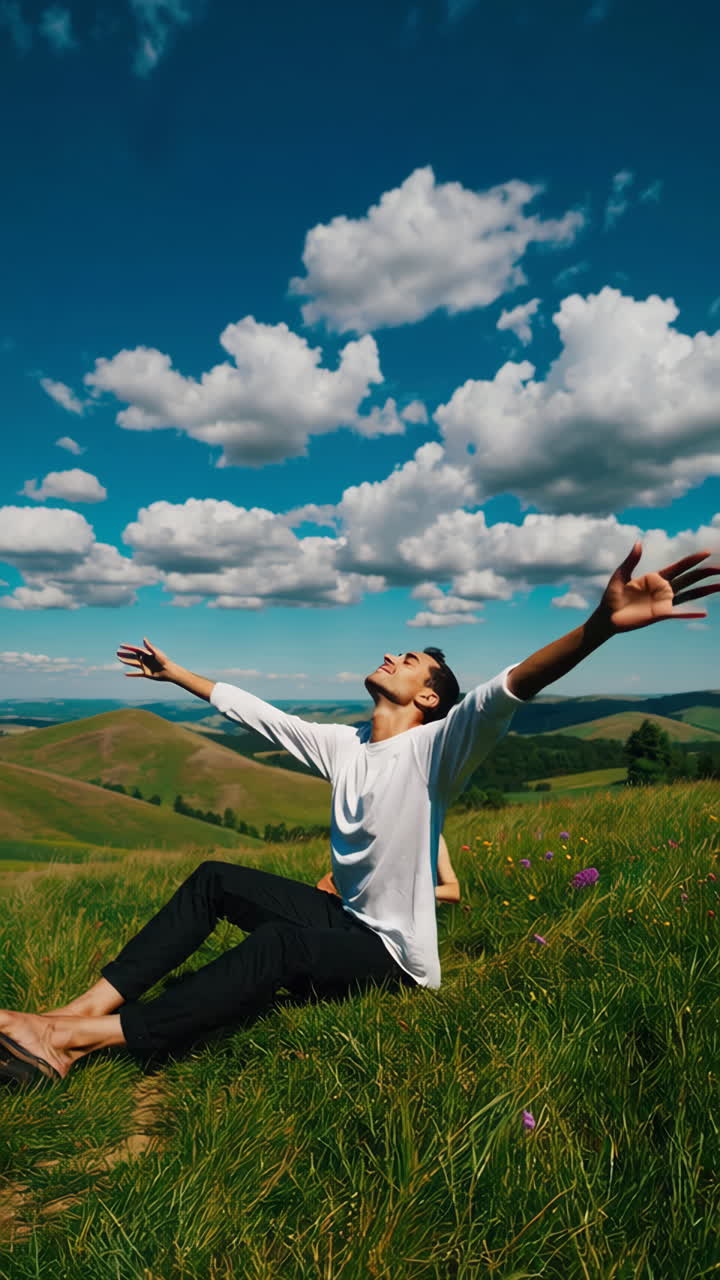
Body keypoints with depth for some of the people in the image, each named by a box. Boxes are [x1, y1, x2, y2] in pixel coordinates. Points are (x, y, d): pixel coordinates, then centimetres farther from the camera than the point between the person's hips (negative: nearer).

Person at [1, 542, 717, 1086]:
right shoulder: (341, 746, 4)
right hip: (343, 918, 8)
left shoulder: (432, 748, -18)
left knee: (279, 944, -33)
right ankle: (83, 1010, -7)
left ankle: (75, 1039, -28)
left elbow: (505, 693, -38)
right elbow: (253, 711, 12)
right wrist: (174, 673, 20)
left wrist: (600, 627, -55)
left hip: (396, 955, -7)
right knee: (213, 880, -3)